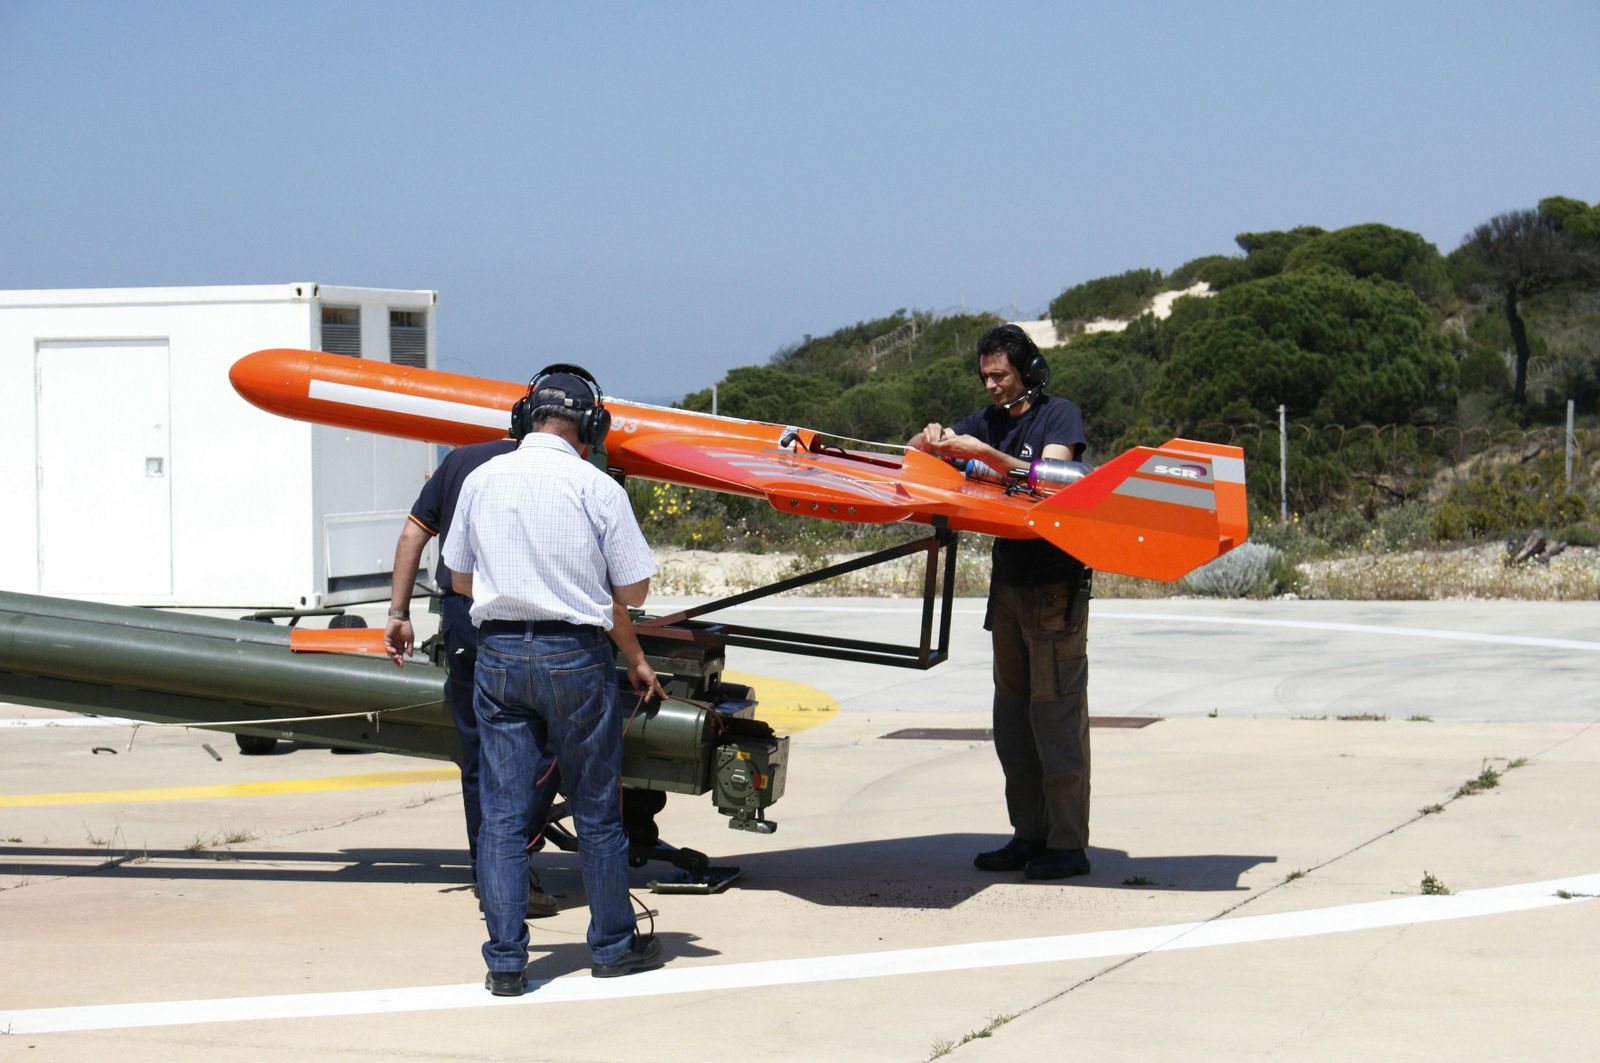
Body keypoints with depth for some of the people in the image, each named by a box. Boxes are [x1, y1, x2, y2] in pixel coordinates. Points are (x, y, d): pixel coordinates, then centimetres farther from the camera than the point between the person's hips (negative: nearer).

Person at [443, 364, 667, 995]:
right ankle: (613, 946, 22)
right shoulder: (597, 489, -8)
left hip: (499, 653, 3)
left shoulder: (482, 480, 3)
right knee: (596, 810, 11)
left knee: (501, 813, 5)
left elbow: (460, 577, 13)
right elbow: (632, 592, -3)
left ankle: (505, 962, 3)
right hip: (575, 658, -3)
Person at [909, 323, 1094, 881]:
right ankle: (1030, 836, 13)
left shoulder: (1060, 416, -4)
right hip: (1009, 583, 7)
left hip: (1056, 587, -7)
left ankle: (1068, 845, -7)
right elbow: (918, 455, 12)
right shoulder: (988, 420, 14)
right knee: (1013, 713, 8)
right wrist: (930, 440, -10)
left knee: (1056, 713, -8)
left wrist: (985, 454, -28)